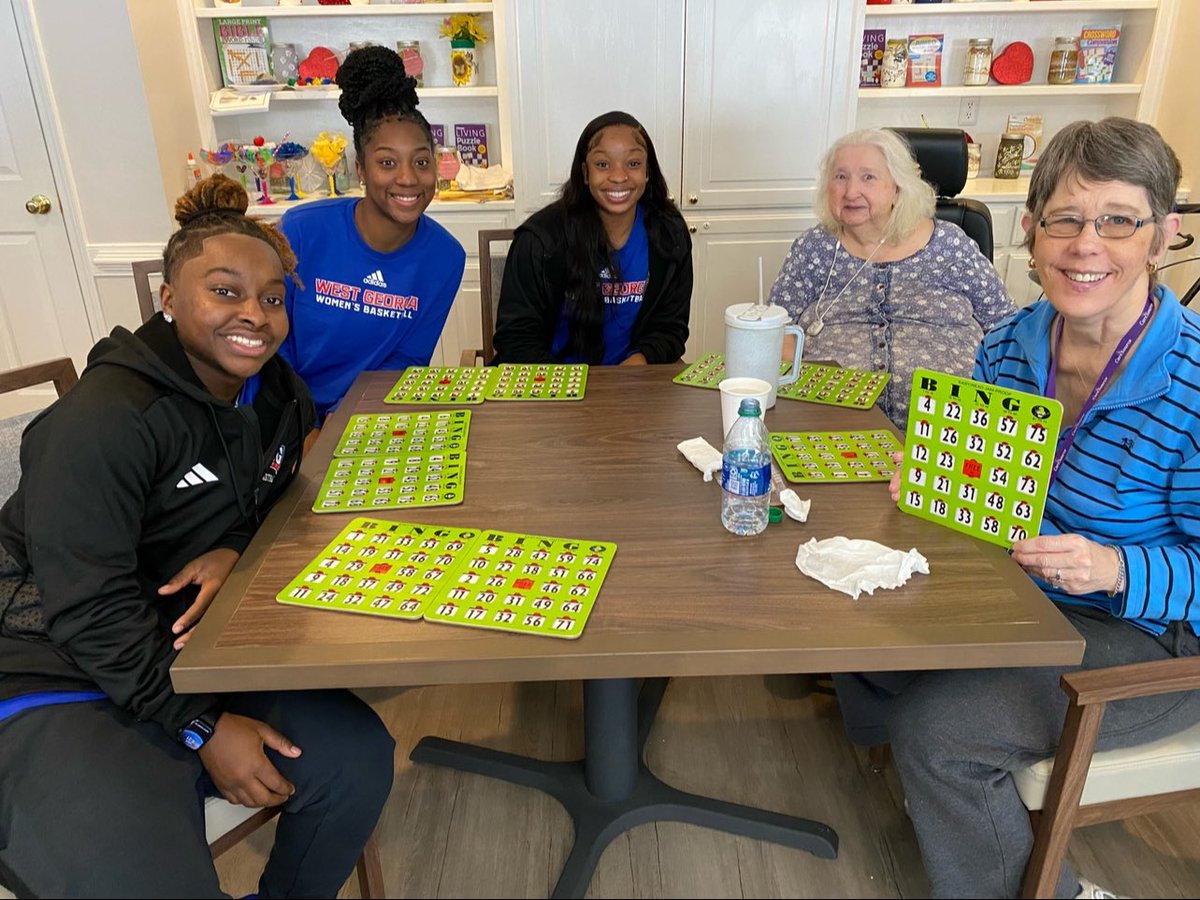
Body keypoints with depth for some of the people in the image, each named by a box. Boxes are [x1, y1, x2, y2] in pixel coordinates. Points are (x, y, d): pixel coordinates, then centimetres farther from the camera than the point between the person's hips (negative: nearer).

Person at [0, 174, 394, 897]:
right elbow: (87, 607, -21)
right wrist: (202, 729, -18)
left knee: (357, 758, -6)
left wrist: (235, 548, -8)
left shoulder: (279, 396, 1)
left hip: (196, 653, 7)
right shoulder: (107, 415, -22)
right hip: (58, 680, -6)